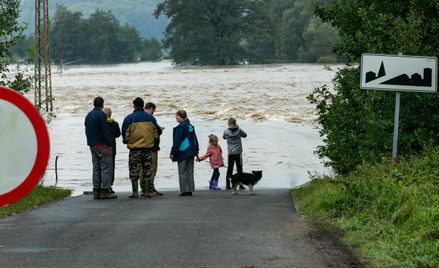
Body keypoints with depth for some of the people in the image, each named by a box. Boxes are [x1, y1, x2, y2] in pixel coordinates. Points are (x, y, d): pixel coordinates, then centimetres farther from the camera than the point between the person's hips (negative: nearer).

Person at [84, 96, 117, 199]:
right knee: (106, 168, -7)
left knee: (96, 168, 9)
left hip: (92, 145, 8)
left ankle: (96, 192, 6)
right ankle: (105, 191, -14)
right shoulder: (101, 115, -12)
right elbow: (105, 131, -16)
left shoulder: (88, 115, 15)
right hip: (102, 145, -8)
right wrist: (109, 144, -10)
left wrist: (91, 143, 18)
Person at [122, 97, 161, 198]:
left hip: (134, 148, -2)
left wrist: (126, 141, 15)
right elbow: (156, 132, 9)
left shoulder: (129, 118, -5)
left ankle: (135, 193, -1)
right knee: (147, 170, 8)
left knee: (134, 171, 3)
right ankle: (147, 192, 4)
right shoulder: (150, 118, 4)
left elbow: (125, 134, -5)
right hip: (147, 147, 2)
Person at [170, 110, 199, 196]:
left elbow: (177, 141, -15)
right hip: (191, 152, 8)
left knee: (182, 171, -3)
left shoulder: (180, 127, -12)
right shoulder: (190, 126, 13)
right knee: (190, 171, 9)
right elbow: (195, 139, 18)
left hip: (183, 152, -8)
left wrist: (172, 152, -12)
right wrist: (196, 150, 25)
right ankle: (190, 190, 9)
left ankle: (184, 190, -5)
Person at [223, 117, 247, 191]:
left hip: (230, 153, 0)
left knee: (229, 169, 6)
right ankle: (241, 185, 2)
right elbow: (244, 135, 14)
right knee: (239, 169, 5)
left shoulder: (226, 131, -5)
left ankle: (227, 185, 3)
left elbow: (224, 137, 17)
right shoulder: (239, 130, -5)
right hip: (238, 152, 0)